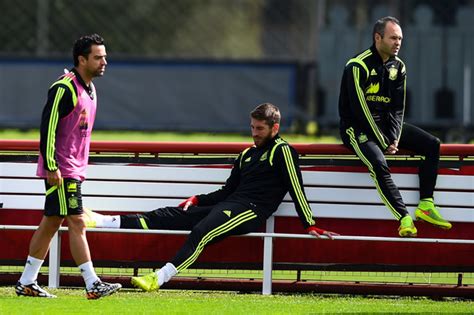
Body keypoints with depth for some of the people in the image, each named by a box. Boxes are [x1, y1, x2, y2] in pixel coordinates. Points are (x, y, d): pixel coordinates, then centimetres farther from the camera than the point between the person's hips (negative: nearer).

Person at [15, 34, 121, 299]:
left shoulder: (90, 89, 15)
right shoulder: (65, 89, -16)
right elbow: (48, 127, -19)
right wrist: (51, 166, -22)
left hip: (75, 168, 10)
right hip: (61, 170, -10)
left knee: (51, 223, 11)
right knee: (77, 222, -9)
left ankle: (27, 283, 15)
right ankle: (93, 285, -10)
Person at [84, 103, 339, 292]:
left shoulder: (282, 151, 1)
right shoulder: (247, 155, 26)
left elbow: (296, 189, -6)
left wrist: (310, 225, -12)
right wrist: (198, 200, 14)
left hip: (249, 211, -8)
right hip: (226, 205, 8)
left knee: (201, 232, -32)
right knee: (169, 215, -4)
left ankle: (159, 278, -45)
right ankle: (106, 222, -11)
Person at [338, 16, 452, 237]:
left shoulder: (398, 67, 6)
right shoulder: (358, 66, -16)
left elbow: (398, 108, 5)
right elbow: (360, 110, -20)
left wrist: (394, 139, -12)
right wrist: (383, 143, -20)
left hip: (386, 123, 7)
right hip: (358, 128, -7)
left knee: (432, 145, -7)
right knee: (379, 163, -34)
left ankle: (426, 206, -10)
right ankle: (404, 219, -37)